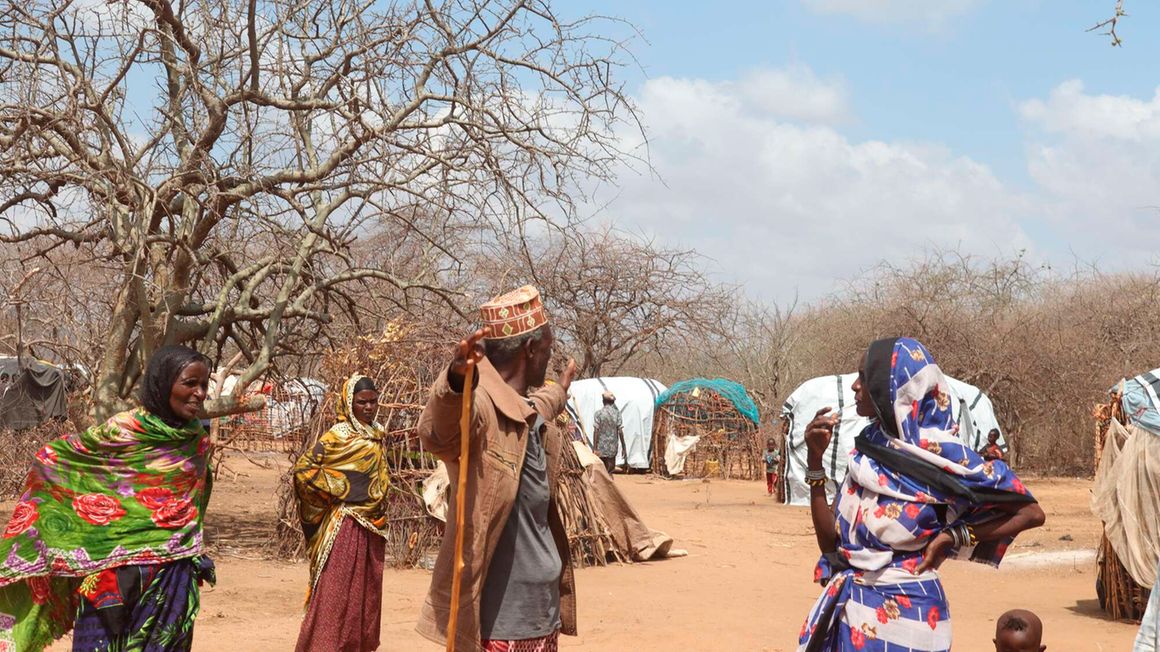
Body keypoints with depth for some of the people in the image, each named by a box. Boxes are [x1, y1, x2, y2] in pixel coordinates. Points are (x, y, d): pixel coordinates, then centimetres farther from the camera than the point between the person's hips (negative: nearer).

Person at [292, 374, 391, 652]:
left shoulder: (376, 434, 10)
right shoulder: (338, 435, -13)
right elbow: (303, 469, -17)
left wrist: (380, 516, 15)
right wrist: (336, 493, -12)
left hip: (373, 525, 8)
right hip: (344, 524, -7)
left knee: (366, 590, 12)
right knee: (336, 590, -5)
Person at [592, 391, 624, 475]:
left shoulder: (599, 413, -5)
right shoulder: (616, 413, -2)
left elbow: (596, 431, -8)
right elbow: (620, 431, -3)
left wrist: (595, 448, -5)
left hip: (601, 448, -1)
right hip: (612, 448, 1)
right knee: (610, 468, 5)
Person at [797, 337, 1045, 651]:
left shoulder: (942, 455, -13)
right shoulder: (868, 447, 4)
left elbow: (1031, 513, -9)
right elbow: (830, 541, 1)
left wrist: (954, 536, -14)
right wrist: (814, 460, -4)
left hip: (902, 613, -6)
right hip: (847, 610, 6)